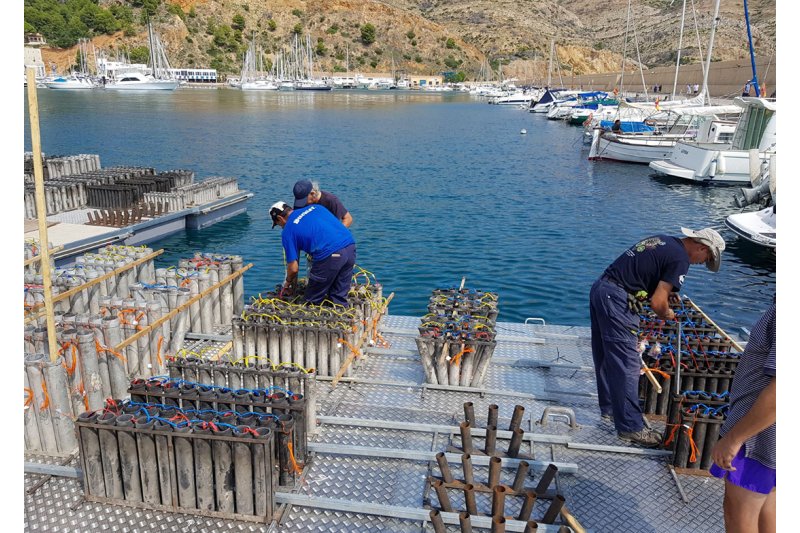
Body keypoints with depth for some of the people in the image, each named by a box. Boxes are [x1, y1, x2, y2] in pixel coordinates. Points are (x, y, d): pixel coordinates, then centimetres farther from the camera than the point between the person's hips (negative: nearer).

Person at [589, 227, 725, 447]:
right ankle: (631, 427, 8)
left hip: (600, 288, 10)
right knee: (627, 365, -1)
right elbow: (657, 303, -15)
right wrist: (667, 314, 5)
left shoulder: (663, 240, 17)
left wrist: (665, 292, 18)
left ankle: (610, 408, 36)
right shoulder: (681, 259, -10)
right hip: (616, 300, -10)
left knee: (606, 357, 20)